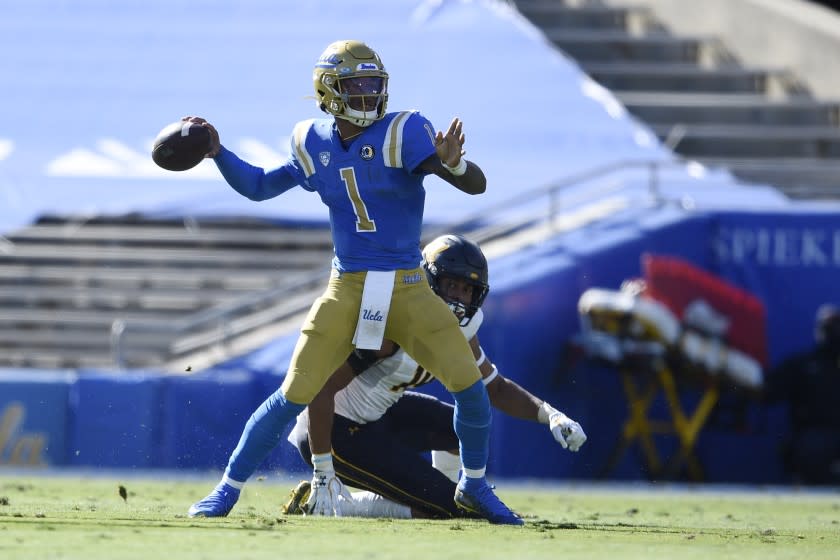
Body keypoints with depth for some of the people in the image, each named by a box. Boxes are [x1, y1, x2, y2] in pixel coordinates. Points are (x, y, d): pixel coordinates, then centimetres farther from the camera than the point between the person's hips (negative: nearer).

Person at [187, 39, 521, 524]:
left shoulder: (402, 134, -10)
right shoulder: (316, 145, 3)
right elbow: (259, 187, 16)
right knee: (294, 396, -4)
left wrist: (453, 163, -39)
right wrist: (217, 152, 2)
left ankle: (475, 487, 12)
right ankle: (227, 490, 9)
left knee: (469, 384, -12)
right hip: (346, 290, 2)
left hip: (408, 289, -2)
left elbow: (477, 185, -17)